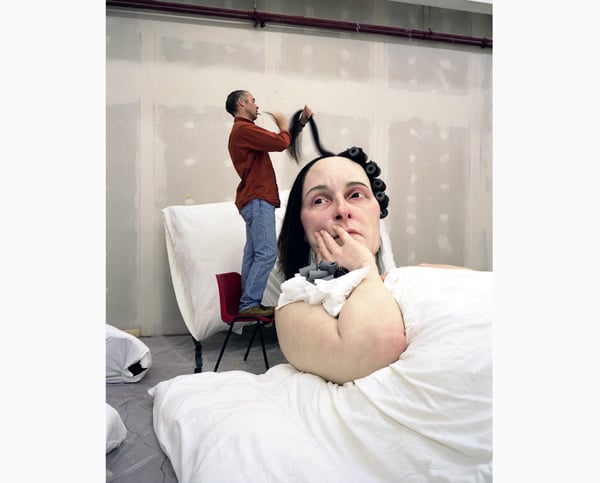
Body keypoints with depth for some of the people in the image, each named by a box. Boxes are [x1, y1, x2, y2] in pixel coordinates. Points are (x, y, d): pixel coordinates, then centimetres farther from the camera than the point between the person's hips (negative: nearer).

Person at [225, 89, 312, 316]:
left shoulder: (245, 130, 23)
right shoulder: (243, 129, -10)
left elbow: (281, 141, 28)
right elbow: (281, 143, -15)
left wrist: (301, 122, 25)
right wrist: (282, 124, 5)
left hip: (256, 199, 11)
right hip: (258, 199, -11)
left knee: (253, 253, 8)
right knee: (267, 252, -13)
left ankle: (248, 304, 10)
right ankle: (249, 303, -11)